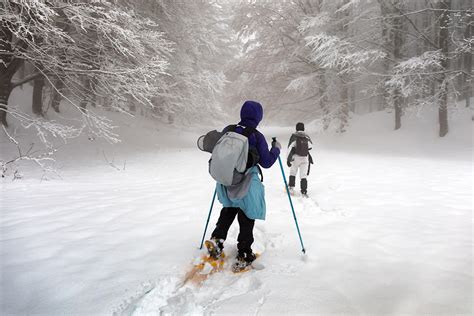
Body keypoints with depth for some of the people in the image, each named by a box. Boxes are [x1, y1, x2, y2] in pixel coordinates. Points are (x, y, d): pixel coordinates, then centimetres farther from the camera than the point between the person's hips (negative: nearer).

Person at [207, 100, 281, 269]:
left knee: (228, 210, 30)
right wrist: (276, 149, 5)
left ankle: (217, 238, 17)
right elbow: (266, 162, -11)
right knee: (246, 220, 12)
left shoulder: (227, 130, -3)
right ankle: (243, 256, 20)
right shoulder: (257, 136, -16)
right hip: (246, 185, -4)